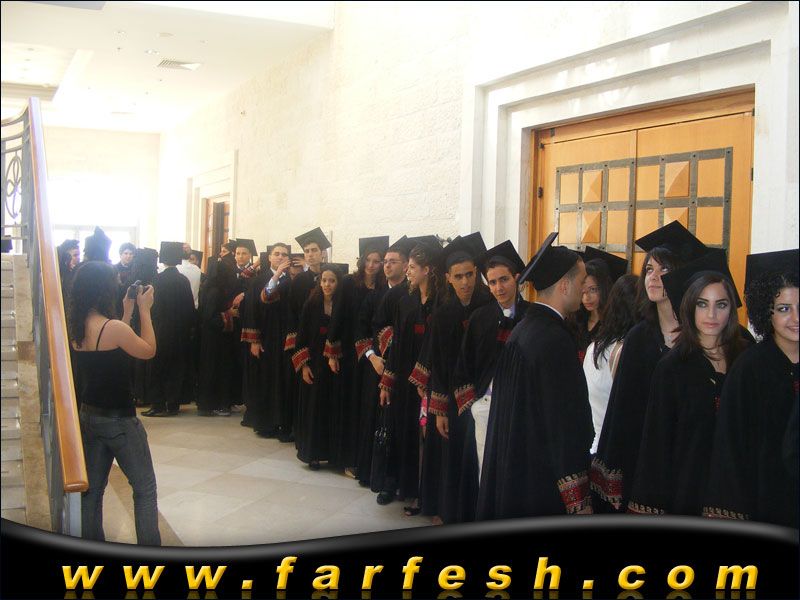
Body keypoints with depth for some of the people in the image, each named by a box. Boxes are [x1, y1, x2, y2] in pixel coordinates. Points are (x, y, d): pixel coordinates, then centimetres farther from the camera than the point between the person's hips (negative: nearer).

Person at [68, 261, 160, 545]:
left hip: (89, 416, 7)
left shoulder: (76, 328, 1)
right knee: (145, 489, 6)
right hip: (119, 420, -7)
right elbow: (149, 351, -8)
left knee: (92, 489, 15)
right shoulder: (113, 328, -22)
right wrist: (144, 310, -4)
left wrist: (127, 312, 10)